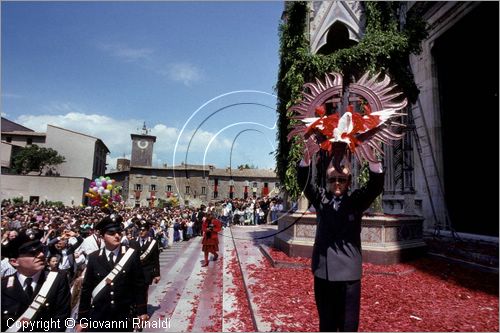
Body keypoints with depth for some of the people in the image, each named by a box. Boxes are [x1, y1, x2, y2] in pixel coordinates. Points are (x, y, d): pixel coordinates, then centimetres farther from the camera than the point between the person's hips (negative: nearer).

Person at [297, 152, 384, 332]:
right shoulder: (321, 199, 6)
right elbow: (304, 180, -6)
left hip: (349, 273, -1)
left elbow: (376, 185, -10)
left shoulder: (356, 201, 4)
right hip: (322, 272, 2)